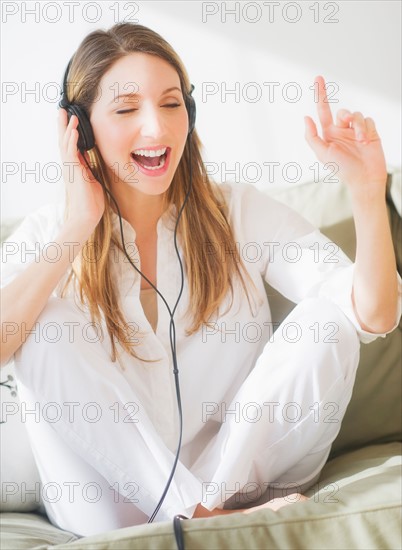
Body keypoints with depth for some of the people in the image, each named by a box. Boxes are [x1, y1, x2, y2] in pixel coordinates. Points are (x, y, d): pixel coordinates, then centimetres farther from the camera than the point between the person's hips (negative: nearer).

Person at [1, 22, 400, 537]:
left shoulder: (241, 213, 0)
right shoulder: (49, 234, -2)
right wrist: (78, 230, -22)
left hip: (250, 472, 1)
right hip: (119, 509, 0)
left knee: (329, 314, -17)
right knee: (45, 323, -22)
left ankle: (209, 506, -17)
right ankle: (201, 515, -22)